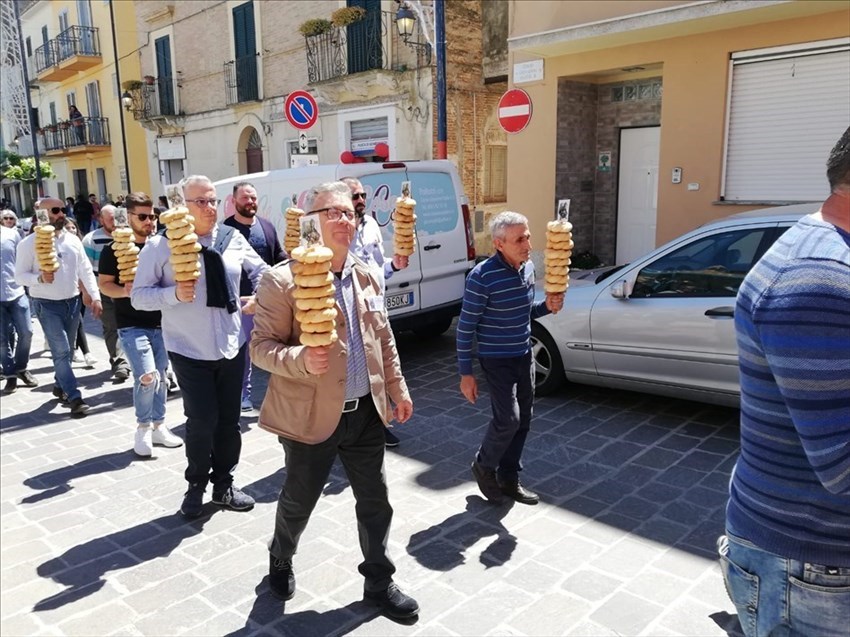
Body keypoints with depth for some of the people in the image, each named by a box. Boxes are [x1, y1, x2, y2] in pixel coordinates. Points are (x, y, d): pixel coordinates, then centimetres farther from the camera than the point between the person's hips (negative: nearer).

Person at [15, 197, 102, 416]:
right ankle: (75, 397, -9)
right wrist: (40, 278, -25)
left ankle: (60, 386, 33)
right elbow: (20, 275, -6)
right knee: (61, 351, -10)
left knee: (67, 350, 14)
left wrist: (95, 296, -1)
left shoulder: (73, 240, 4)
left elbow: (85, 270, 6)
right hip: (47, 305, -5)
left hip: (72, 301, 5)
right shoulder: (29, 243, -8)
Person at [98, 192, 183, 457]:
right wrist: (125, 291, -23)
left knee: (161, 376, 10)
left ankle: (158, 426, 26)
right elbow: (104, 284, -4)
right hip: (132, 325, -4)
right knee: (146, 376, -15)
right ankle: (143, 427, 7)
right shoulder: (114, 249, -5)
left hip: (161, 323, 4)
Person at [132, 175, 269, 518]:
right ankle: (196, 485, 24)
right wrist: (175, 294, -23)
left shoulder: (232, 238, 3)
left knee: (229, 420, 12)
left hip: (232, 347, 4)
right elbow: (138, 296, -6)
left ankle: (223, 484, 31)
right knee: (202, 422, -3)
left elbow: (261, 270, 16)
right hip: (190, 351, -4)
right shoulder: (160, 246, -8)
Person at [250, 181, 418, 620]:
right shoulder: (282, 280, -14)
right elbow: (261, 347, -14)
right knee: (299, 501, 16)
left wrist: (398, 389, 14)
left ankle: (379, 582, 34)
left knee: (375, 502, 14)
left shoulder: (367, 276, 6)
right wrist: (302, 360, -32)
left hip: (366, 411, 5)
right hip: (312, 415, -5)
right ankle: (280, 562, 46)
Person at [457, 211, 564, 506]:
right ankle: (483, 465, 17)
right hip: (497, 360, -7)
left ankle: (509, 479, 27)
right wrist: (466, 373, -15)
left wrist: (547, 306, -5)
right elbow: (465, 327, -16)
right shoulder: (482, 277, -21)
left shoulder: (528, 268, 1)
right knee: (508, 419, -11)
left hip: (524, 355, 7)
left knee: (523, 420, 11)